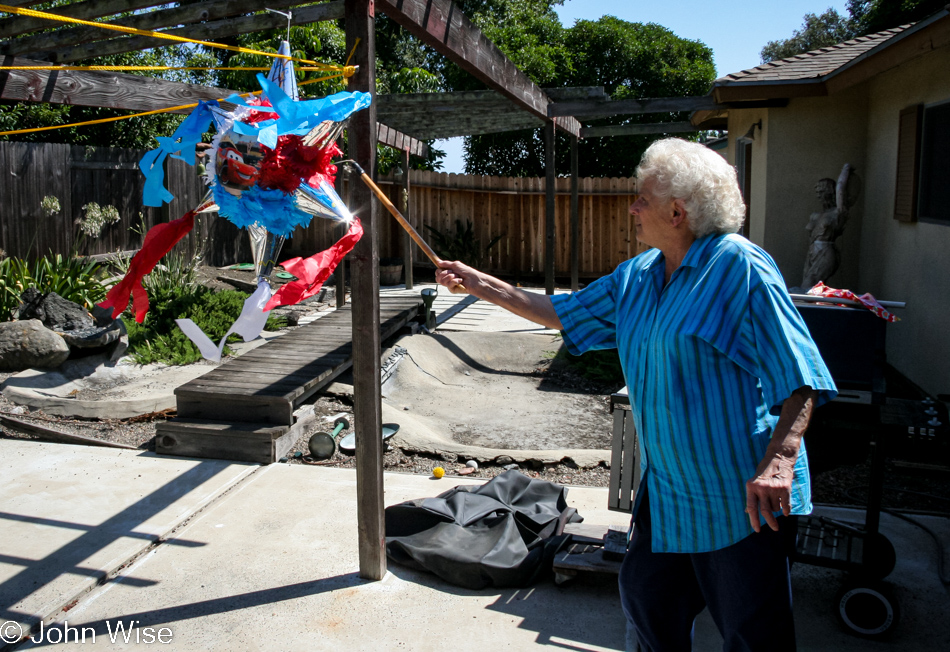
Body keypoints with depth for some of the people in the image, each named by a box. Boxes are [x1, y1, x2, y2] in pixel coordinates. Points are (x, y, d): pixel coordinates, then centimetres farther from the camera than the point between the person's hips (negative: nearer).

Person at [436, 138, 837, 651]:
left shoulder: (740, 269, -15)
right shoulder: (636, 277, 9)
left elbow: (802, 379, -18)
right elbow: (564, 313, 17)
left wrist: (777, 462, -30)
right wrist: (478, 283, 17)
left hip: (741, 495, -7)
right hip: (667, 492, 8)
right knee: (645, 600, 20)